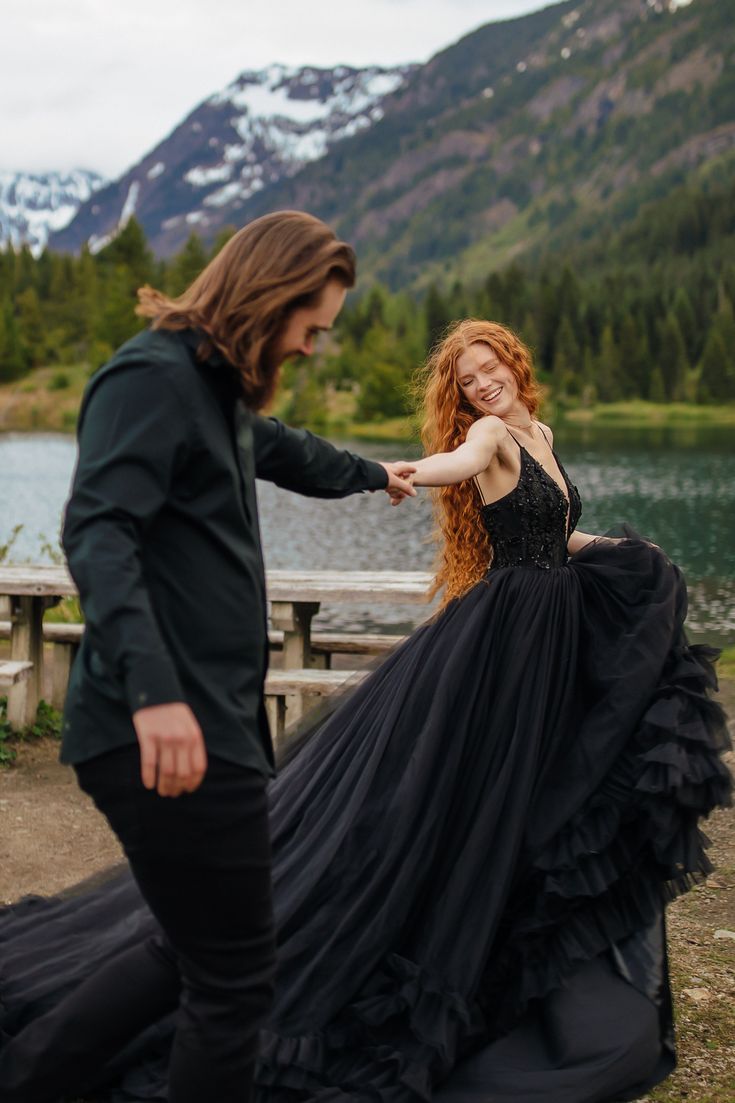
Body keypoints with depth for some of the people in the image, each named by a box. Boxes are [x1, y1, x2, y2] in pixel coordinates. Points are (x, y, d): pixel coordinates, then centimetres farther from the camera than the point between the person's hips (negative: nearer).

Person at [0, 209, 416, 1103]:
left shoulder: (219, 385, 19)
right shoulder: (153, 375, -11)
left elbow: (285, 450, 41)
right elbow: (96, 534, -24)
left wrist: (372, 474, 59)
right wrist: (154, 690, -36)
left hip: (209, 720, 10)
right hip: (169, 730, -10)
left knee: (194, 954, 18)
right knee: (233, 979, 0)